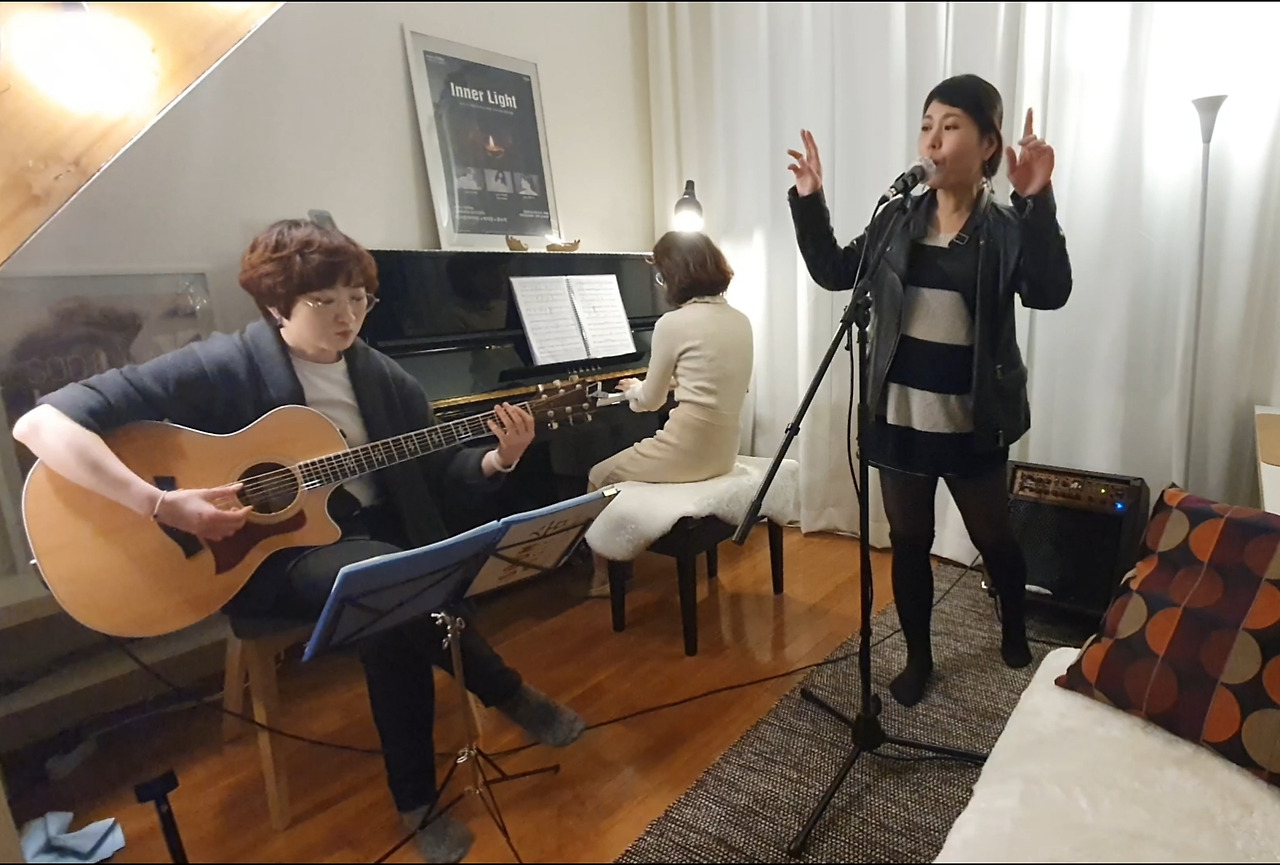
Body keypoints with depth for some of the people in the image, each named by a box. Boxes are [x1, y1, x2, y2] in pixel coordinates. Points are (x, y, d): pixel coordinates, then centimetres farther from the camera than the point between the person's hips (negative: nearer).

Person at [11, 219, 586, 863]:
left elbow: (436, 477, 8)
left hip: (373, 534, 5)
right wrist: (161, 505, -28)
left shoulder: (383, 378, 3)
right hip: (265, 557, -4)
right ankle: (507, 694, -8)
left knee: (394, 616, -29)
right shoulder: (221, 368, -12)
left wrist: (498, 460, -12)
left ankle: (417, 801, -1)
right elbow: (41, 423, -17)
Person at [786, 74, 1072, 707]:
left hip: (971, 423, -2)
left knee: (993, 538, 17)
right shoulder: (898, 218, 5)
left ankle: (1015, 631, 47)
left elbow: (1051, 293, -21)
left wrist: (1038, 204, -32)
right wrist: (809, 202, 1)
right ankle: (918, 657, 32)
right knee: (908, 542, 13)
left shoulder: (1006, 229, -6)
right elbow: (835, 272, 11)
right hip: (900, 416, 3)